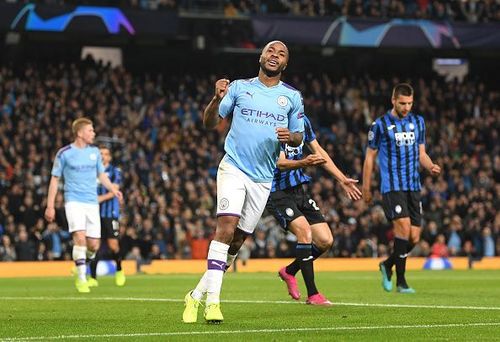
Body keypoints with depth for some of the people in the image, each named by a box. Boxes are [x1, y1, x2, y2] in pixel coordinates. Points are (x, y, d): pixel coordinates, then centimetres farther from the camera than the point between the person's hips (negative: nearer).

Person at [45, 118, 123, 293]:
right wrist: (50, 206, -1)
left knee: (93, 245, -2)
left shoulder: (94, 152, 9)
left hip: (92, 202, 4)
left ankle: (82, 268, 28)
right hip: (73, 201, -4)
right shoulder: (64, 153, -3)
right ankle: (81, 279, -14)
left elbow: (101, 175, 20)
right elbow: (55, 179, 2)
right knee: (80, 237, -21)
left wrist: (113, 190, 1)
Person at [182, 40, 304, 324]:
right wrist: (217, 99, -16)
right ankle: (213, 301, -24)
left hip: (263, 178, 3)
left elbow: (299, 136, 14)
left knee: (237, 240, 4)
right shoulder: (239, 87, 5)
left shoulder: (292, 97, 9)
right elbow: (210, 122, 4)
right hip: (234, 169, -3)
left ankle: (197, 295, 17)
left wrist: (290, 137, -9)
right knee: (226, 227, -21)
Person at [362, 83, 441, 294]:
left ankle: (387, 265, 26)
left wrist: (431, 167, -2)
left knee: (414, 237, 0)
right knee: (404, 227, -20)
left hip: (413, 187, 5)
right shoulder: (380, 125, 0)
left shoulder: (418, 122, 14)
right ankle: (401, 282, -12)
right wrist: (366, 187, 5)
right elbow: (370, 156, 6)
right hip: (392, 187, -5)